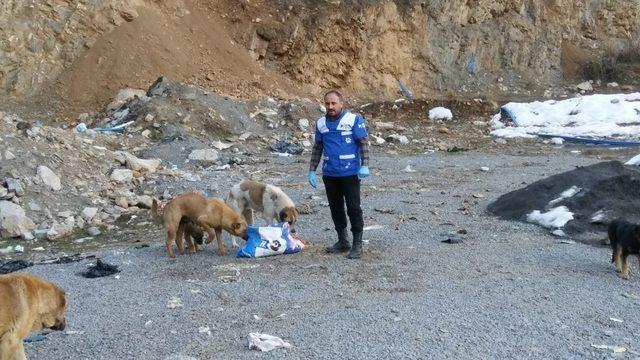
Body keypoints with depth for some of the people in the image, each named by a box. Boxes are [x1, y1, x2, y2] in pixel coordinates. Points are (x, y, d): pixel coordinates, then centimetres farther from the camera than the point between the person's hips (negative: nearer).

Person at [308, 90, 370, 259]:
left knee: (353, 208, -2)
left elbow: (363, 143, -5)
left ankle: (357, 244, 7)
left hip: (350, 174, -5)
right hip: (329, 174, 5)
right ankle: (342, 241, 26)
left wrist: (364, 165, -15)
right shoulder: (321, 123, 9)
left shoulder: (354, 120, -6)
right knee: (336, 208, 13)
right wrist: (312, 171, 12)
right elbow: (317, 148, 15)